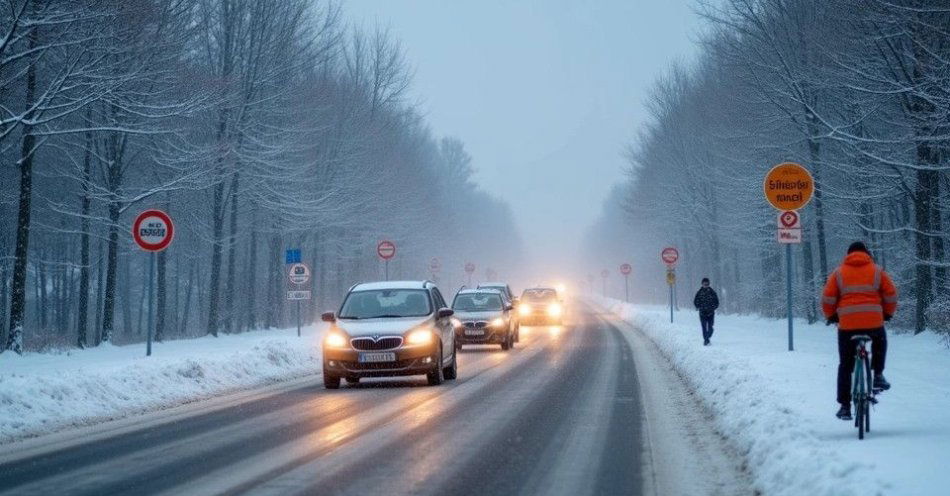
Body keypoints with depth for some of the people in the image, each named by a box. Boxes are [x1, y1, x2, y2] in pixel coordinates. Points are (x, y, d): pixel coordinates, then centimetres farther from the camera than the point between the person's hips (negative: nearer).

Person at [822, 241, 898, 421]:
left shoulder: (839, 272, 9)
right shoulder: (876, 271, 10)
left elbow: (827, 299, 3)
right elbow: (891, 295, 7)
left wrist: (831, 316, 19)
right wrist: (887, 313, 23)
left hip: (847, 324, 0)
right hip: (874, 322, 0)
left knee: (845, 366, 9)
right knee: (879, 342, 35)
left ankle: (845, 406, 5)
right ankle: (878, 376, 19)